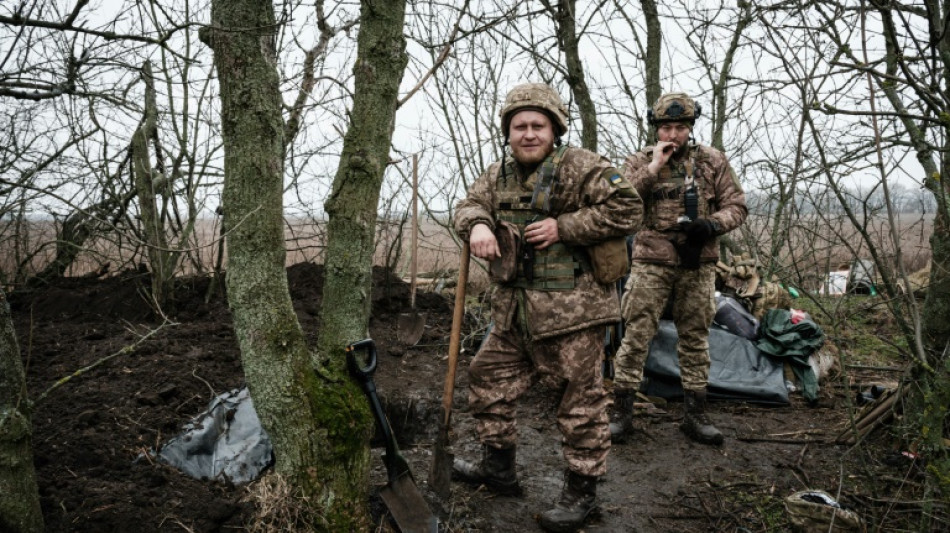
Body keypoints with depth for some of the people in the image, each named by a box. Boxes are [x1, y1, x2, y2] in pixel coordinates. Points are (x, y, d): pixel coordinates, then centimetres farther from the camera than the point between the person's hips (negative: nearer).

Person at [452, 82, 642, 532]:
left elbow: (626, 209, -14)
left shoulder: (581, 167, -9)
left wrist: (563, 227, -18)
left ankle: (582, 489, 18)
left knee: (580, 398, 1)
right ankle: (498, 469, 35)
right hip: (513, 312, 7)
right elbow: (470, 204, 7)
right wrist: (477, 224, -18)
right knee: (488, 380, 16)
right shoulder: (498, 175, 13)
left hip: (571, 310, -7)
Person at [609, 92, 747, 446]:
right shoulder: (640, 162, 4)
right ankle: (621, 414, 4)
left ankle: (695, 416, 20)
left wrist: (712, 224, -14)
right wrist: (653, 168, -16)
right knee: (636, 336, -4)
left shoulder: (712, 161, 7)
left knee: (695, 338, 9)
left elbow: (736, 206, 6)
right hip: (651, 262, -2)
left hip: (698, 265, 2)